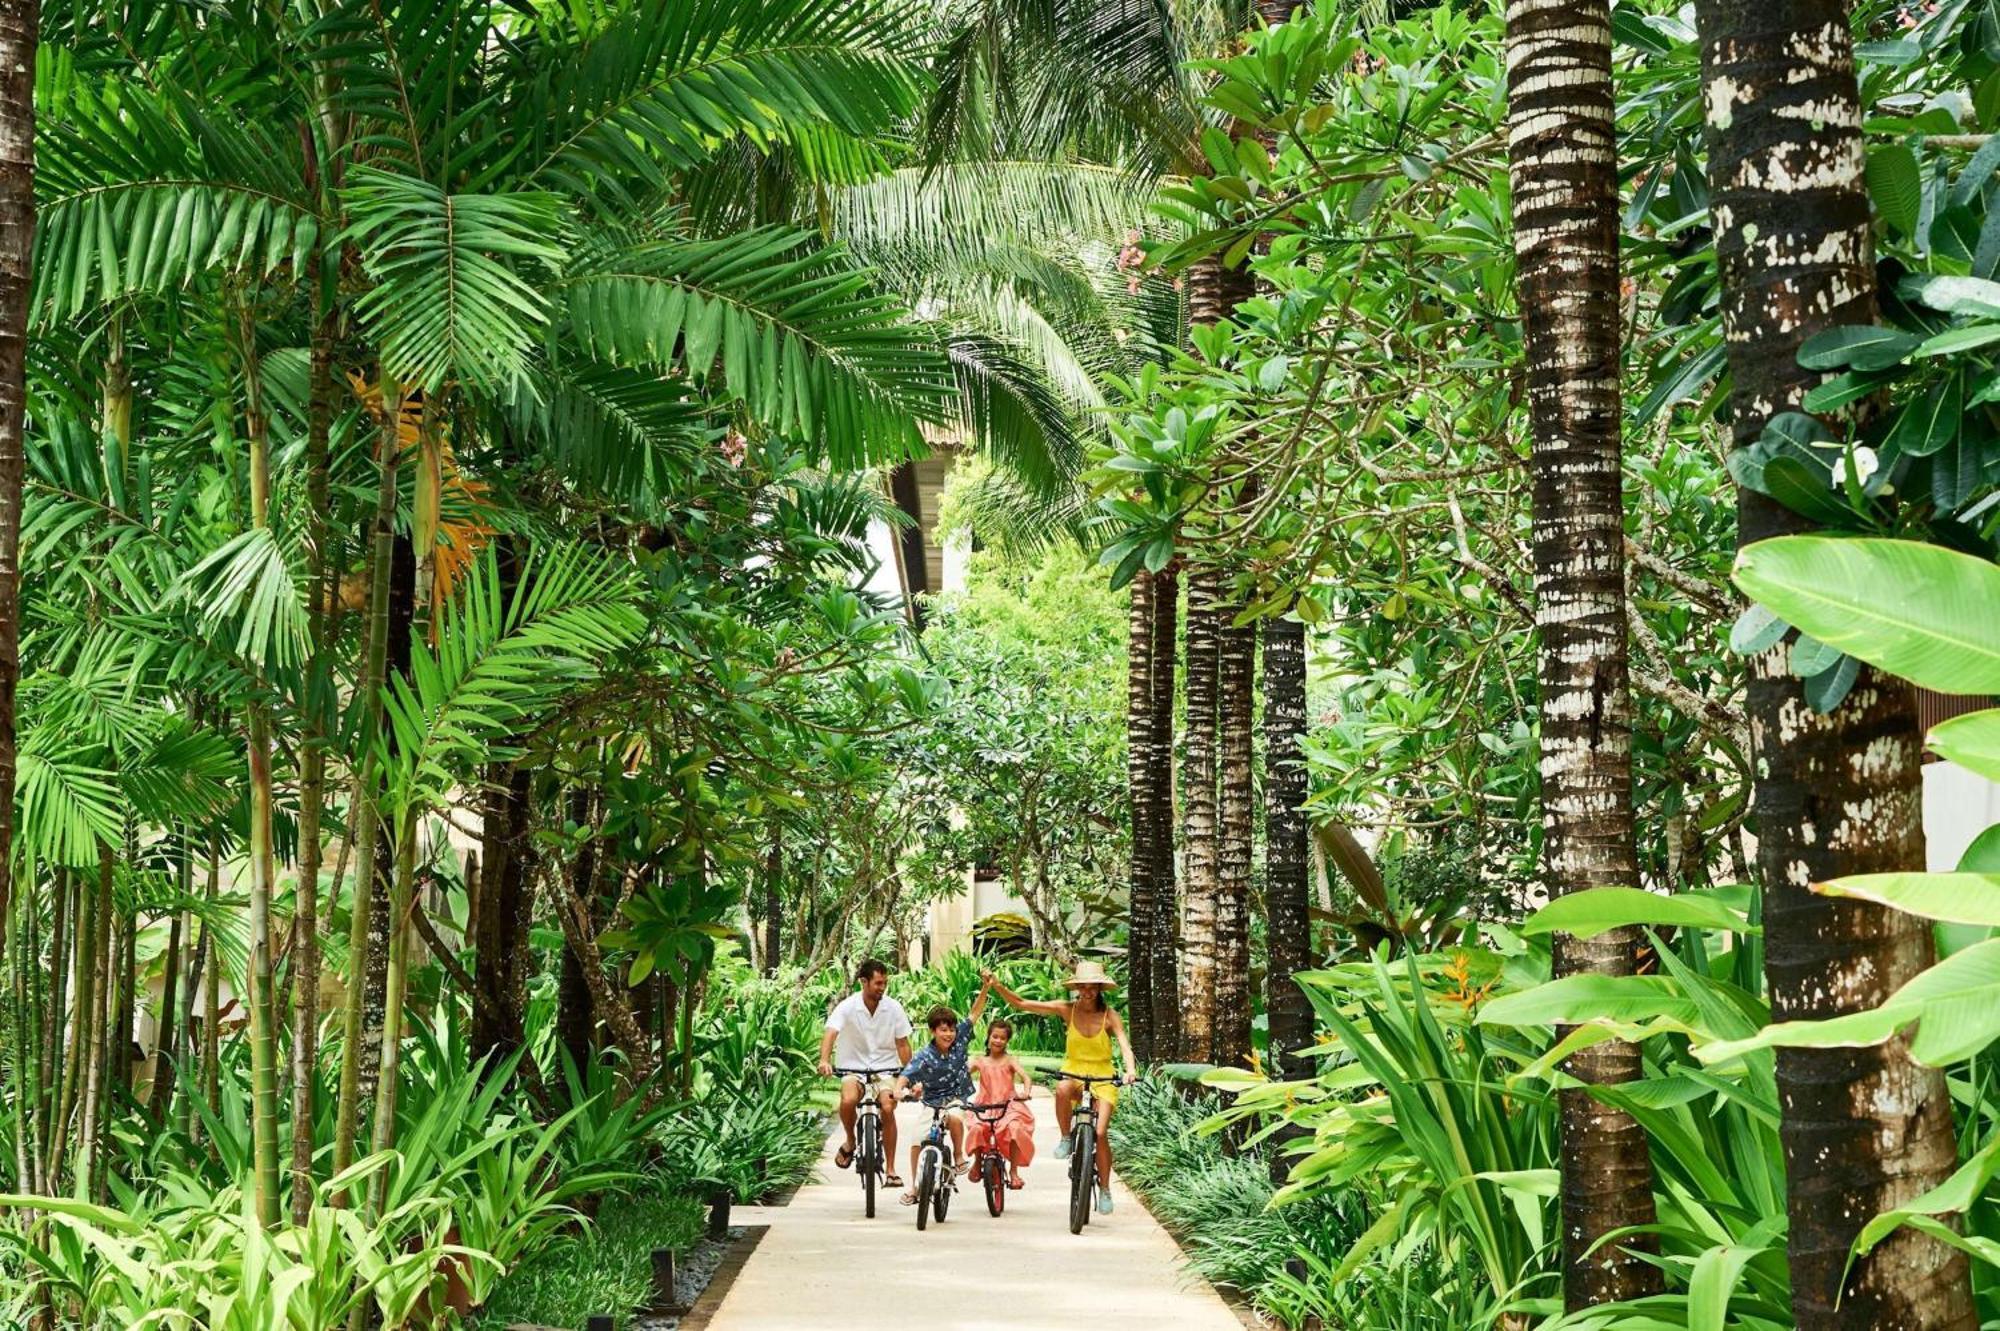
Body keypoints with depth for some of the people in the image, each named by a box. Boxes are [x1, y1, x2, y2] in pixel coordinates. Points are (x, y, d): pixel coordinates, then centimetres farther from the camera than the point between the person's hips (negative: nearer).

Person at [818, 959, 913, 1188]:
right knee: (848, 1100, -33)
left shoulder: (894, 1008, -4)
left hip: (884, 1069, 1)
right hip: (854, 1068, -1)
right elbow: (830, 1033, -25)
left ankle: (890, 1169, -13)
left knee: (888, 1107, -25)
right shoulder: (847, 1007, -11)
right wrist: (824, 1061, -43)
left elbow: (902, 1044, 3)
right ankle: (850, 1141, -1)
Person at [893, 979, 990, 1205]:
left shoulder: (960, 1040, -9)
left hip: (958, 1099, 0)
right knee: (917, 1142, -9)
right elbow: (905, 1076, -27)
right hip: (932, 1103, 0)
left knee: (954, 1117, -34)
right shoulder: (925, 1056, -17)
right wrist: (898, 1090, -48)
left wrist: (986, 987, -20)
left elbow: (975, 1012, -8)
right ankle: (914, 1186, 10)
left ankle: (959, 1155, -9)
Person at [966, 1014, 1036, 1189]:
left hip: (1009, 1106, -1)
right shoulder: (980, 1061, 9)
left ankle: (1013, 1170, -14)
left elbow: (1026, 1077, -10)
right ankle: (977, 1162, 3)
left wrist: (1026, 1091, -32)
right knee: (977, 1129, -27)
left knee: (1014, 1128, -30)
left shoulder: (1010, 1060, 4)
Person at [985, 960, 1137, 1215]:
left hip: (1103, 1079, -1)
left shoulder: (1109, 1016, -7)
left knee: (1100, 1133, -16)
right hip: (1072, 1073, 1)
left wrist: (1130, 1070, -38)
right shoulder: (1067, 1010, -4)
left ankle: (1105, 1190, 4)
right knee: (1062, 1089, -37)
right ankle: (1065, 1138, -12)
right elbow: (1021, 1003, -5)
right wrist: (997, 986, -18)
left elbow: (1125, 1046, -18)